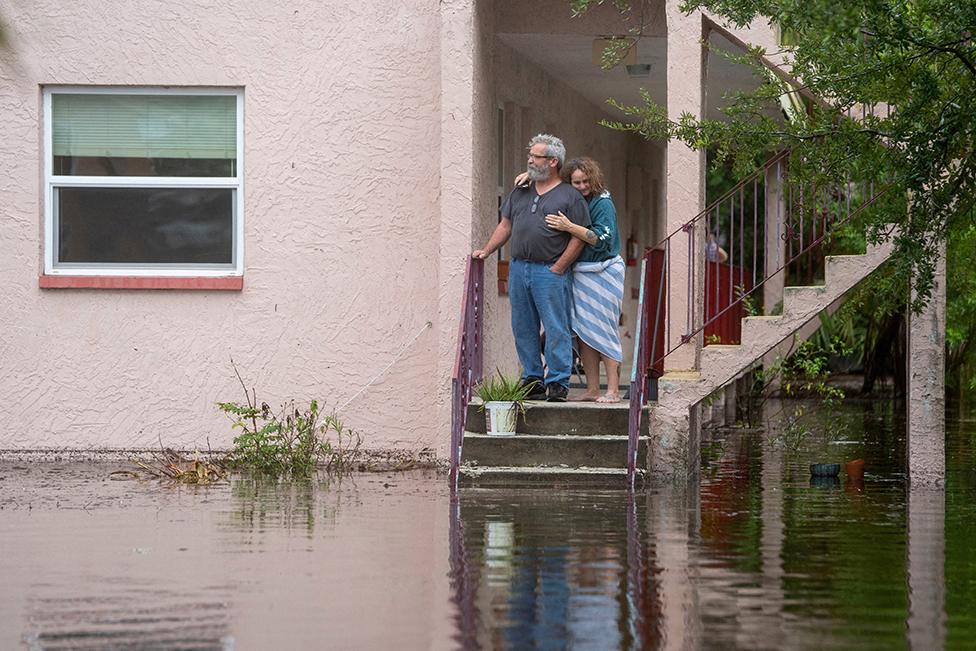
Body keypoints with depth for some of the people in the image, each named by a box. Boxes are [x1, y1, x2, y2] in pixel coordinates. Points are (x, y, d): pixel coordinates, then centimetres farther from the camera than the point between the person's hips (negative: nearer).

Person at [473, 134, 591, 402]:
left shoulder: (570, 197, -1)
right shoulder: (520, 193, 17)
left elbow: (578, 238, -5)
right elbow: (505, 225, 21)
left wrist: (557, 269, -11)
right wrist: (486, 250, 10)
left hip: (550, 272, -6)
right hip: (518, 268, 6)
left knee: (556, 329, -6)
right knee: (523, 329, 7)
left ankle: (557, 383, -3)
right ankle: (532, 380, 14)